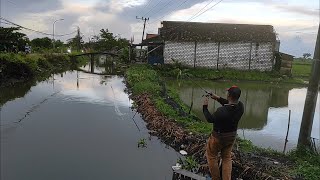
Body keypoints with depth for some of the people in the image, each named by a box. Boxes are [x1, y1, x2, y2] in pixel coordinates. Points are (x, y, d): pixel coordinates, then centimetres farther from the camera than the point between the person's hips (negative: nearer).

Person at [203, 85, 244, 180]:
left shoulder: (221, 111, -36)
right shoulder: (240, 106, -17)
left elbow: (210, 119, -16)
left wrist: (205, 106, -6)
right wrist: (218, 98, 5)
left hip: (218, 137, -6)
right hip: (232, 136, 6)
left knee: (211, 156, 19)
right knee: (227, 158, 23)